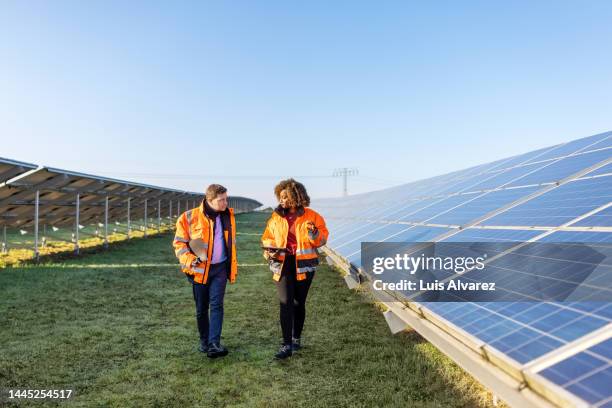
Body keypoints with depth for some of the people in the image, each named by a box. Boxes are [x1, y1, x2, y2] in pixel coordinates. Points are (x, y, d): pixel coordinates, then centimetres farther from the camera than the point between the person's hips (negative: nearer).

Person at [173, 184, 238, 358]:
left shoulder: (228, 216, 2)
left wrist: (233, 266, 15)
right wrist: (190, 260, -20)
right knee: (201, 308, 10)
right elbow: (179, 243, -5)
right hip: (200, 269, -2)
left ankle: (214, 344, -8)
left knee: (216, 305, -8)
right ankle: (204, 341, 27)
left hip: (220, 268, 2)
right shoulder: (189, 217, -11)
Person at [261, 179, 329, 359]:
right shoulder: (276, 216, 5)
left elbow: (323, 238, 1)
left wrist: (314, 234, -21)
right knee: (285, 303, -7)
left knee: (299, 303, 11)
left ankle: (296, 339, 29)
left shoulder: (311, 216, -2)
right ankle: (286, 345, -3)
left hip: (303, 265, -1)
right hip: (282, 264, 1)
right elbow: (267, 237, 16)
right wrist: (269, 249, -4)